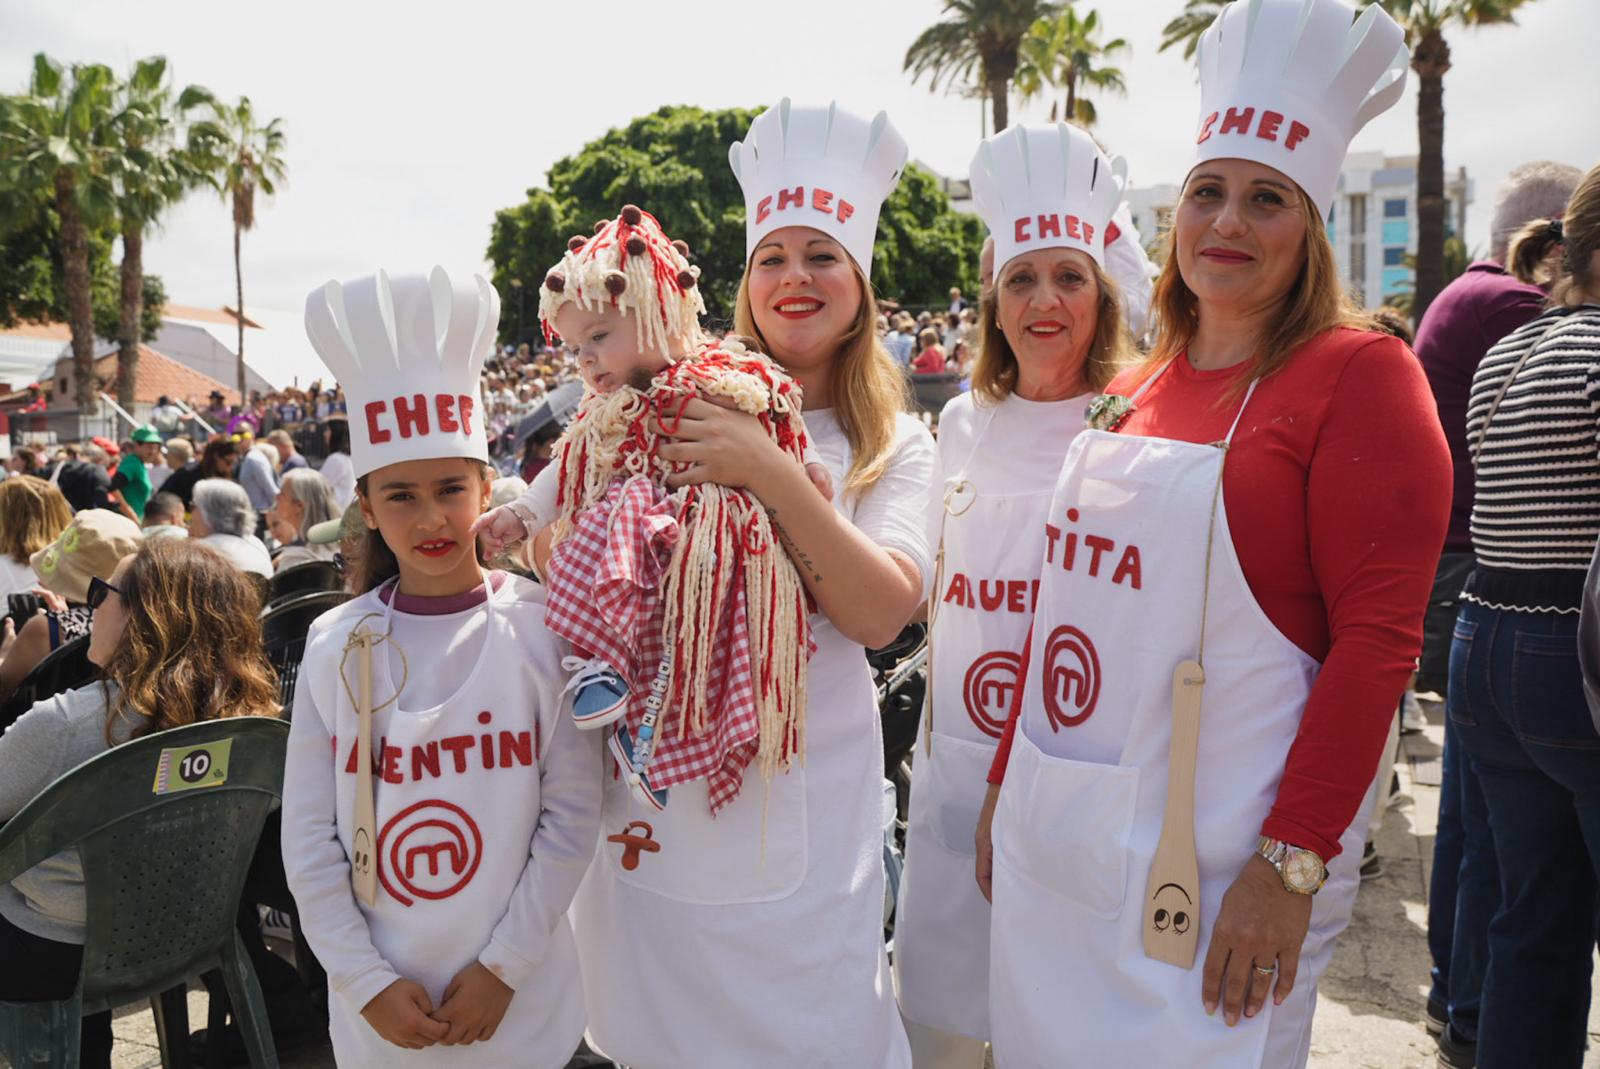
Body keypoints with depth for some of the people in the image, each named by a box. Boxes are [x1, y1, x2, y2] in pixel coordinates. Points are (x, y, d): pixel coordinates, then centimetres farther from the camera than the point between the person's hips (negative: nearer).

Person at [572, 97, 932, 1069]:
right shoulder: (681, 412, 2)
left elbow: (883, 612, -15)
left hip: (802, 797, -1)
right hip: (654, 791, 2)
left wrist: (772, 472, -25)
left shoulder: (896, 444, 0)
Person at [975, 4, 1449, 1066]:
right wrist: (1007, 781, 16)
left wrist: (1294, 860, -18)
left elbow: (1379, 639, -14)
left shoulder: (1358, 372, -7)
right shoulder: (1131, 393, 10)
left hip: (1214, 864, -6)